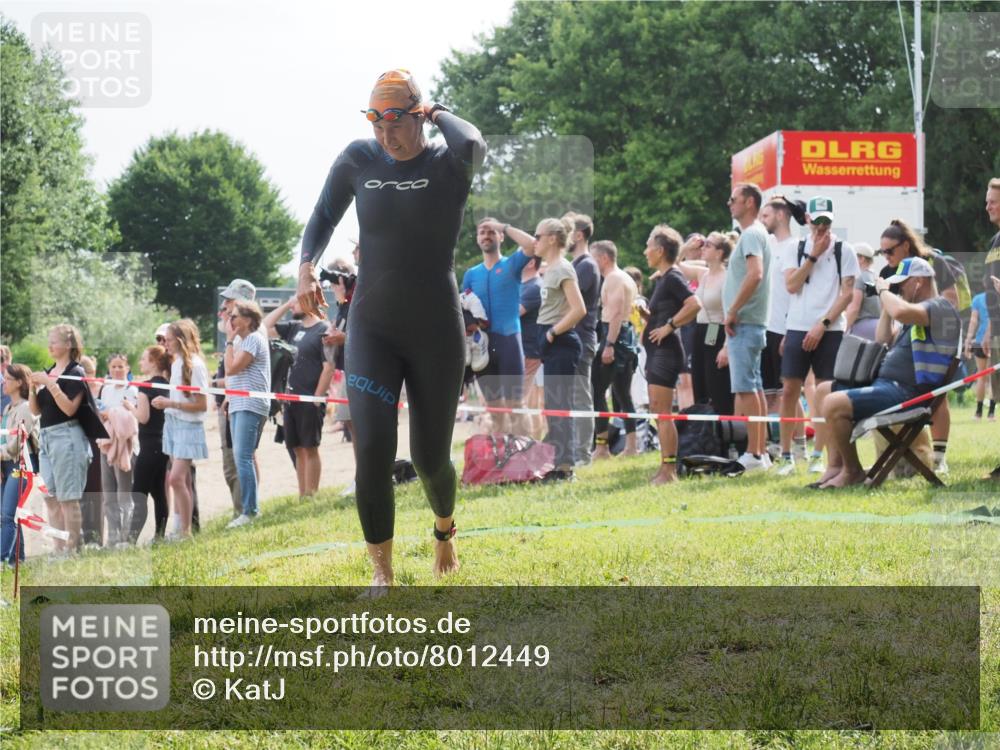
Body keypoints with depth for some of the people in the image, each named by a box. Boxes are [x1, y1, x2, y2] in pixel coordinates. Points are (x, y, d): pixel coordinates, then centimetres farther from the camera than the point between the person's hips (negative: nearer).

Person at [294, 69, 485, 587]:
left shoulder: (447, 166, -9)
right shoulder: (359, 160, 0)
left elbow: (472, 146, -34)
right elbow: (324, 216, 15)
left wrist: (440, 113, -14)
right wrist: (306, 264, -3)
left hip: (436, 331, -2)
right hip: (372, 328, 2)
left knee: (430, 458, 7)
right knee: (372, 449, -16)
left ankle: (444, 528, 42)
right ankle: (381, 573, -6)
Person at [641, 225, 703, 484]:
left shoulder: (673, 277, -13)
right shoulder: (662, 278, 16)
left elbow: (694, 304, -27)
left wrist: (669, 326, -21)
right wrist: (647, 316, 11)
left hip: (666, 349, -11)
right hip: (656, 351, 11)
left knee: (662, 412, -11)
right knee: (657, 411, 11)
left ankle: (668, 470, -10)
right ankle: (667, 468, 14)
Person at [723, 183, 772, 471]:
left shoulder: (752, 234, -12)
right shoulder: (750, 234, 19)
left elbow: (755, 274, -26)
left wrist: (732, 312, -21)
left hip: (744, 324, -11)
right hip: (745, 325, 11)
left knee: (746, 388, -11)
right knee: (753, 387, 11)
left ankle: (754, 454, -13)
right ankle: (760, 452, 14)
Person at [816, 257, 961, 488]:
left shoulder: (940, 308, -12)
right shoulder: (918, 311, 23)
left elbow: (900, 312, -33)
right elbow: (883, 342, 28)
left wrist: (884, 291, -13)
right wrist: (885, 303, 18)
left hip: (906, 392, -12)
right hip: (886, 382, 12)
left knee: (833, 404, -24)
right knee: (824, 390, 18)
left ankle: (852, 471, -7)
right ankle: (835, 466, 8)